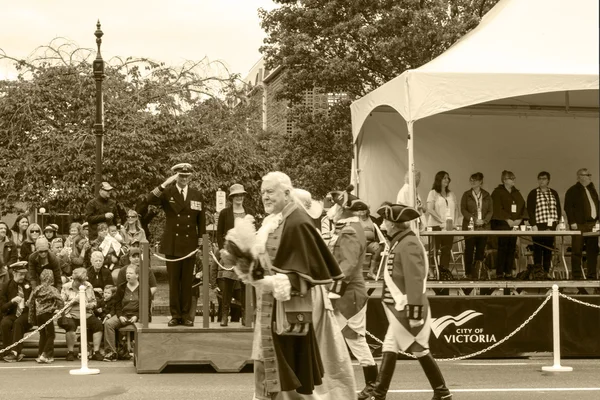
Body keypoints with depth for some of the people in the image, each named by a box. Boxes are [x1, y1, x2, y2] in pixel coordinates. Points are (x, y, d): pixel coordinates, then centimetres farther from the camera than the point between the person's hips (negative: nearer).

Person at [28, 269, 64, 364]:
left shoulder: (36, 289, 7)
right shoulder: (52, 289, -6)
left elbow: (31, 303, 10)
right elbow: (60, 300, -19)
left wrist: (32, 318, 16)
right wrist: (59, 309, -2)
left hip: (38, 314, 5)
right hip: (47, 313, -5)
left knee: (43, 335, 15)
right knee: (50, 335, 2)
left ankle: (40, 355, 15)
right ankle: (46, 355, -7)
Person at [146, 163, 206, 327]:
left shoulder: (196, 195, 7)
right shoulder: (167, 192, 0)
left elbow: (201, 220, 11)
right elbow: (150, 200, -19)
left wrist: (201, 241, 6)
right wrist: (165, 184, -26)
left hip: (190, 244, 1)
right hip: (172, 244, -1)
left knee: (187, 281, 4)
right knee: (174, 281, 2)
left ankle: (186, 315, 10)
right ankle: (175, 315, 8)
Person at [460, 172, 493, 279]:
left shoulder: (486, 195, 11)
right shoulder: (466, 195, 6)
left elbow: (490, 210, 8)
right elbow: (463, 210, -1)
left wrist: (485, 220, -9)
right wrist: (474, 219, -13)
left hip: (484, 226, 2)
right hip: (470, 226, -2)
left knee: (481, 249, -1)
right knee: (469, 249, -3)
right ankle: (468, 273, 2)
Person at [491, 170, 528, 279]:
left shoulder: (516, 193, 19)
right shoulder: (497, 192, 0)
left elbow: (523, 206, 14)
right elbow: (497, 208, -9)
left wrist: (519, 219, -3)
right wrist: (508, 220, -15)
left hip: (515, 224, 6)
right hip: (502, 225, -6)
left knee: (512, 249, 3)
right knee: (503, 249, -9)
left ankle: (508, 273, 7)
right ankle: (499, 273, -7)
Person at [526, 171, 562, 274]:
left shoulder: (554, 193, 15)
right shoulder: (533, 194, 4)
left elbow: (558, 209, 15)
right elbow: (530, 210, -2)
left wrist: (557, 223, 4)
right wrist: (533, 225, -10)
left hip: (551, 227, 4)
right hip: (538, 227, -4)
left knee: (549, 250, 2)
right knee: (538, 250, -6)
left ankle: (546, 271, 6)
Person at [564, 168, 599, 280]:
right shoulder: (573, 191, -1)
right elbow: (568, 207, -8)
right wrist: (572, 223, -14)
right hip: (579, 225, -6)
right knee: (577, 250, -4)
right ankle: (577, 276, -2)